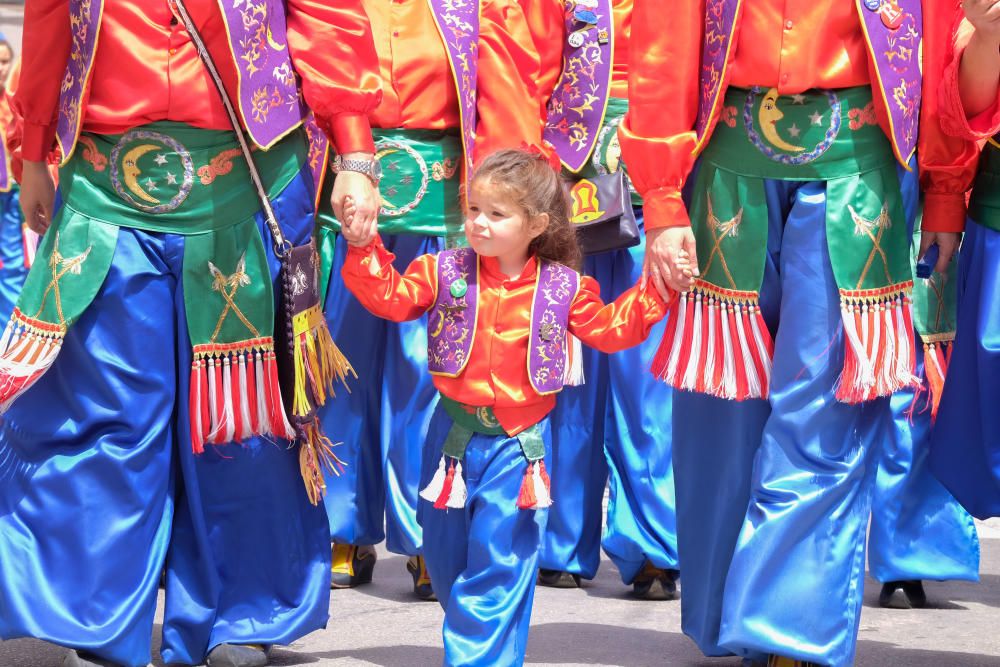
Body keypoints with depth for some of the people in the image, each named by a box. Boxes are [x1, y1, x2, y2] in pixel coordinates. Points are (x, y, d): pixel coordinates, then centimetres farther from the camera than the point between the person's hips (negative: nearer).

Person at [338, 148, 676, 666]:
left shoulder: (564, 288, -3)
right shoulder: (445, 272, -2)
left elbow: (612, 328, 5)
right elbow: (389, 297, -6)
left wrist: (655, 289, -6)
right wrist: (364, 248, -18)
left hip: (517, 445, -2)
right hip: (453, 435, 3)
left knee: (497, 566, -6)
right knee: (445, 557, 14)